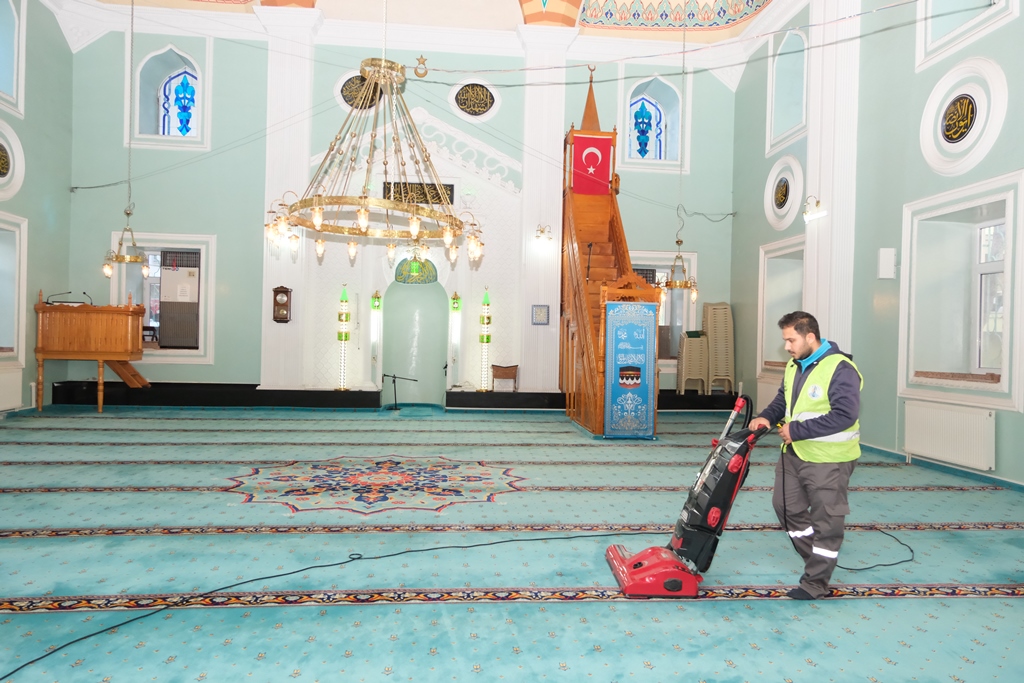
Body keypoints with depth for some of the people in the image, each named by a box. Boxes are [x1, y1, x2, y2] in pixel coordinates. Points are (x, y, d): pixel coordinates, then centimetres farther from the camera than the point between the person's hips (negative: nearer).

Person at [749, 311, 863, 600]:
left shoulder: (841, 369, -20)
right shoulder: (794, 365, 7)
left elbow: (844, 415, -27)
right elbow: (783, 399, 17)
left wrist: (797, 430, -24)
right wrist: (767, 417, -4)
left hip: (828, 460, -9)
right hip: (794, 454, 9)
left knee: (826, 520, 5)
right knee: (786, 506, 17)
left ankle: (815, 582, 17)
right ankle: (818, 559, 35)